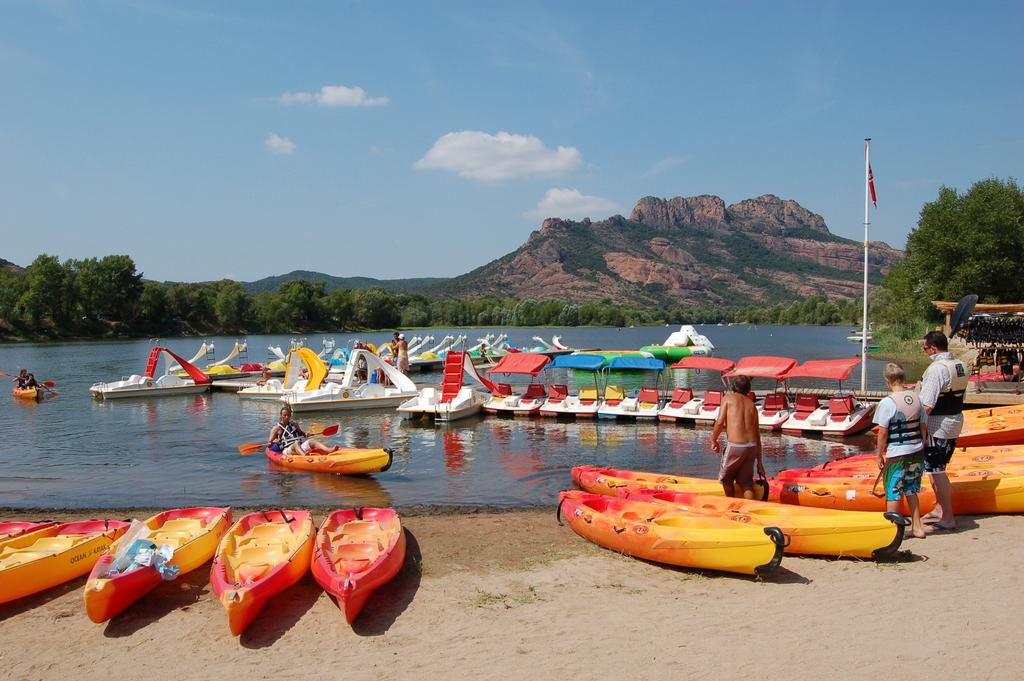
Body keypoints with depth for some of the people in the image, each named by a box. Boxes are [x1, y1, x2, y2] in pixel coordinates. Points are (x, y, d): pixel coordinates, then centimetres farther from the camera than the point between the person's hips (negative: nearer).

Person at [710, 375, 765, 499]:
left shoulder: (728, 398, 4)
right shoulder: (752, 404, 16)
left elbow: (720, 422, -8)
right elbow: (757, 435, 16)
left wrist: (713, 440, 9)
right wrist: (759, 462, 20)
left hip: (735, 446, -4)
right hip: (752, 447, 5)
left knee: (726, 478, 18)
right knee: (746, 482, 13)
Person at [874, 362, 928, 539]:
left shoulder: (887, 402, -16)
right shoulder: (916, 397, 1)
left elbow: (883, 433, -14)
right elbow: (924, 427, 7)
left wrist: (880, 455, -3)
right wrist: (920, 447, 19)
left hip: (897, 455, -6)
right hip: (917, 452, 6)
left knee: (893, 493, 6)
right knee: (911, 491, 19)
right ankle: (917, 527, 26)